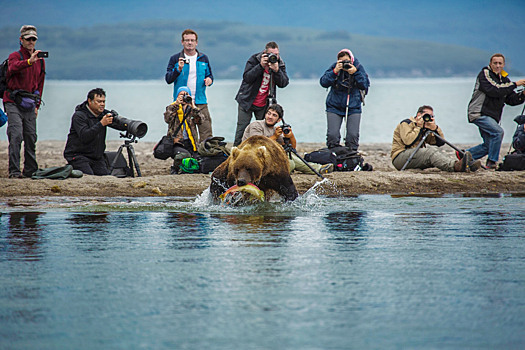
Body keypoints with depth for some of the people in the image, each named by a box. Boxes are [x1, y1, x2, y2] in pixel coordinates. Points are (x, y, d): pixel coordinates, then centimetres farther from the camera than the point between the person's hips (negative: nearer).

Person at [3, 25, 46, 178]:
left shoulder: (40, 60, 14)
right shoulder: (15, 56, -4)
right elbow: (13, 67, -28)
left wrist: (37, 105, 16)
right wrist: (29, 61, -45)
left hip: (29, 105, 5)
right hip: (14, 103, -5)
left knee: (31, 137, 6)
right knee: (16, 136, -14)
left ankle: (30, 170, 14)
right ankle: (14, 171, -15)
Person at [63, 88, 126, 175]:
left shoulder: (105, 114, 8)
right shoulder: (79, 116, -12)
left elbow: (122, 126, 2)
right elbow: (84, 137, -26)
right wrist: (101, 124, -32)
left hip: (97, 157, 6)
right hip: (78, 155, -6)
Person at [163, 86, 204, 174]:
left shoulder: (192, 109, 18)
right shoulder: (172, 108, 12)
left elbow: (199, 120, -2)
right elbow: (167, 119, -9)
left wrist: (193, 107, -11)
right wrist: (176, 105, -14)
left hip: (190, 142, 3)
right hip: (177, 143, -3)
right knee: (184, 155, -35)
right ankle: (174, 169, -4)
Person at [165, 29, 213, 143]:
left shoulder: (203, 59, 13)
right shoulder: (175, 59, 5)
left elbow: (209, 74, 24)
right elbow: (168, 79, -3)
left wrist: (209, 79, 0)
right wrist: (178, 69, -20)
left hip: (200, 102, 2)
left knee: (206, 133, -7)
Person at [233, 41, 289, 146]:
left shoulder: (280, 64, -2)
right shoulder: (254, 59, -8)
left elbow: (283, 84, -10)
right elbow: (246, 77, -17)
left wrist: (276, 70, -26)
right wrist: (261, 66, -27)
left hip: (264, 104, 2)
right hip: (247, 101, -2)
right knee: (242, 129, -2)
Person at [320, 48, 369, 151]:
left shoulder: (358, 67, -3)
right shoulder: (334, 67, -5)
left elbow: (365, 85, -9)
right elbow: (323, 83, -12)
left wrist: (356, 73, -21)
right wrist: (335, 71, -23)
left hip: (353, 107, 0)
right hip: (334, 107, 0)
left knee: (353, 135, -7)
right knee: (332, 135, -7)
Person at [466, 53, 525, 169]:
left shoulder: (504, 79, 14)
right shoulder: (485, 74, -7)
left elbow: (512, 100, 11)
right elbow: (493, 91, -22)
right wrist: (515, 84, -19)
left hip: (492, 116, 8)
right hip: (478, 113, -8)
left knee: (488, 145, 8)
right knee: (498, 132, -26)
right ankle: (491, 162, -19)